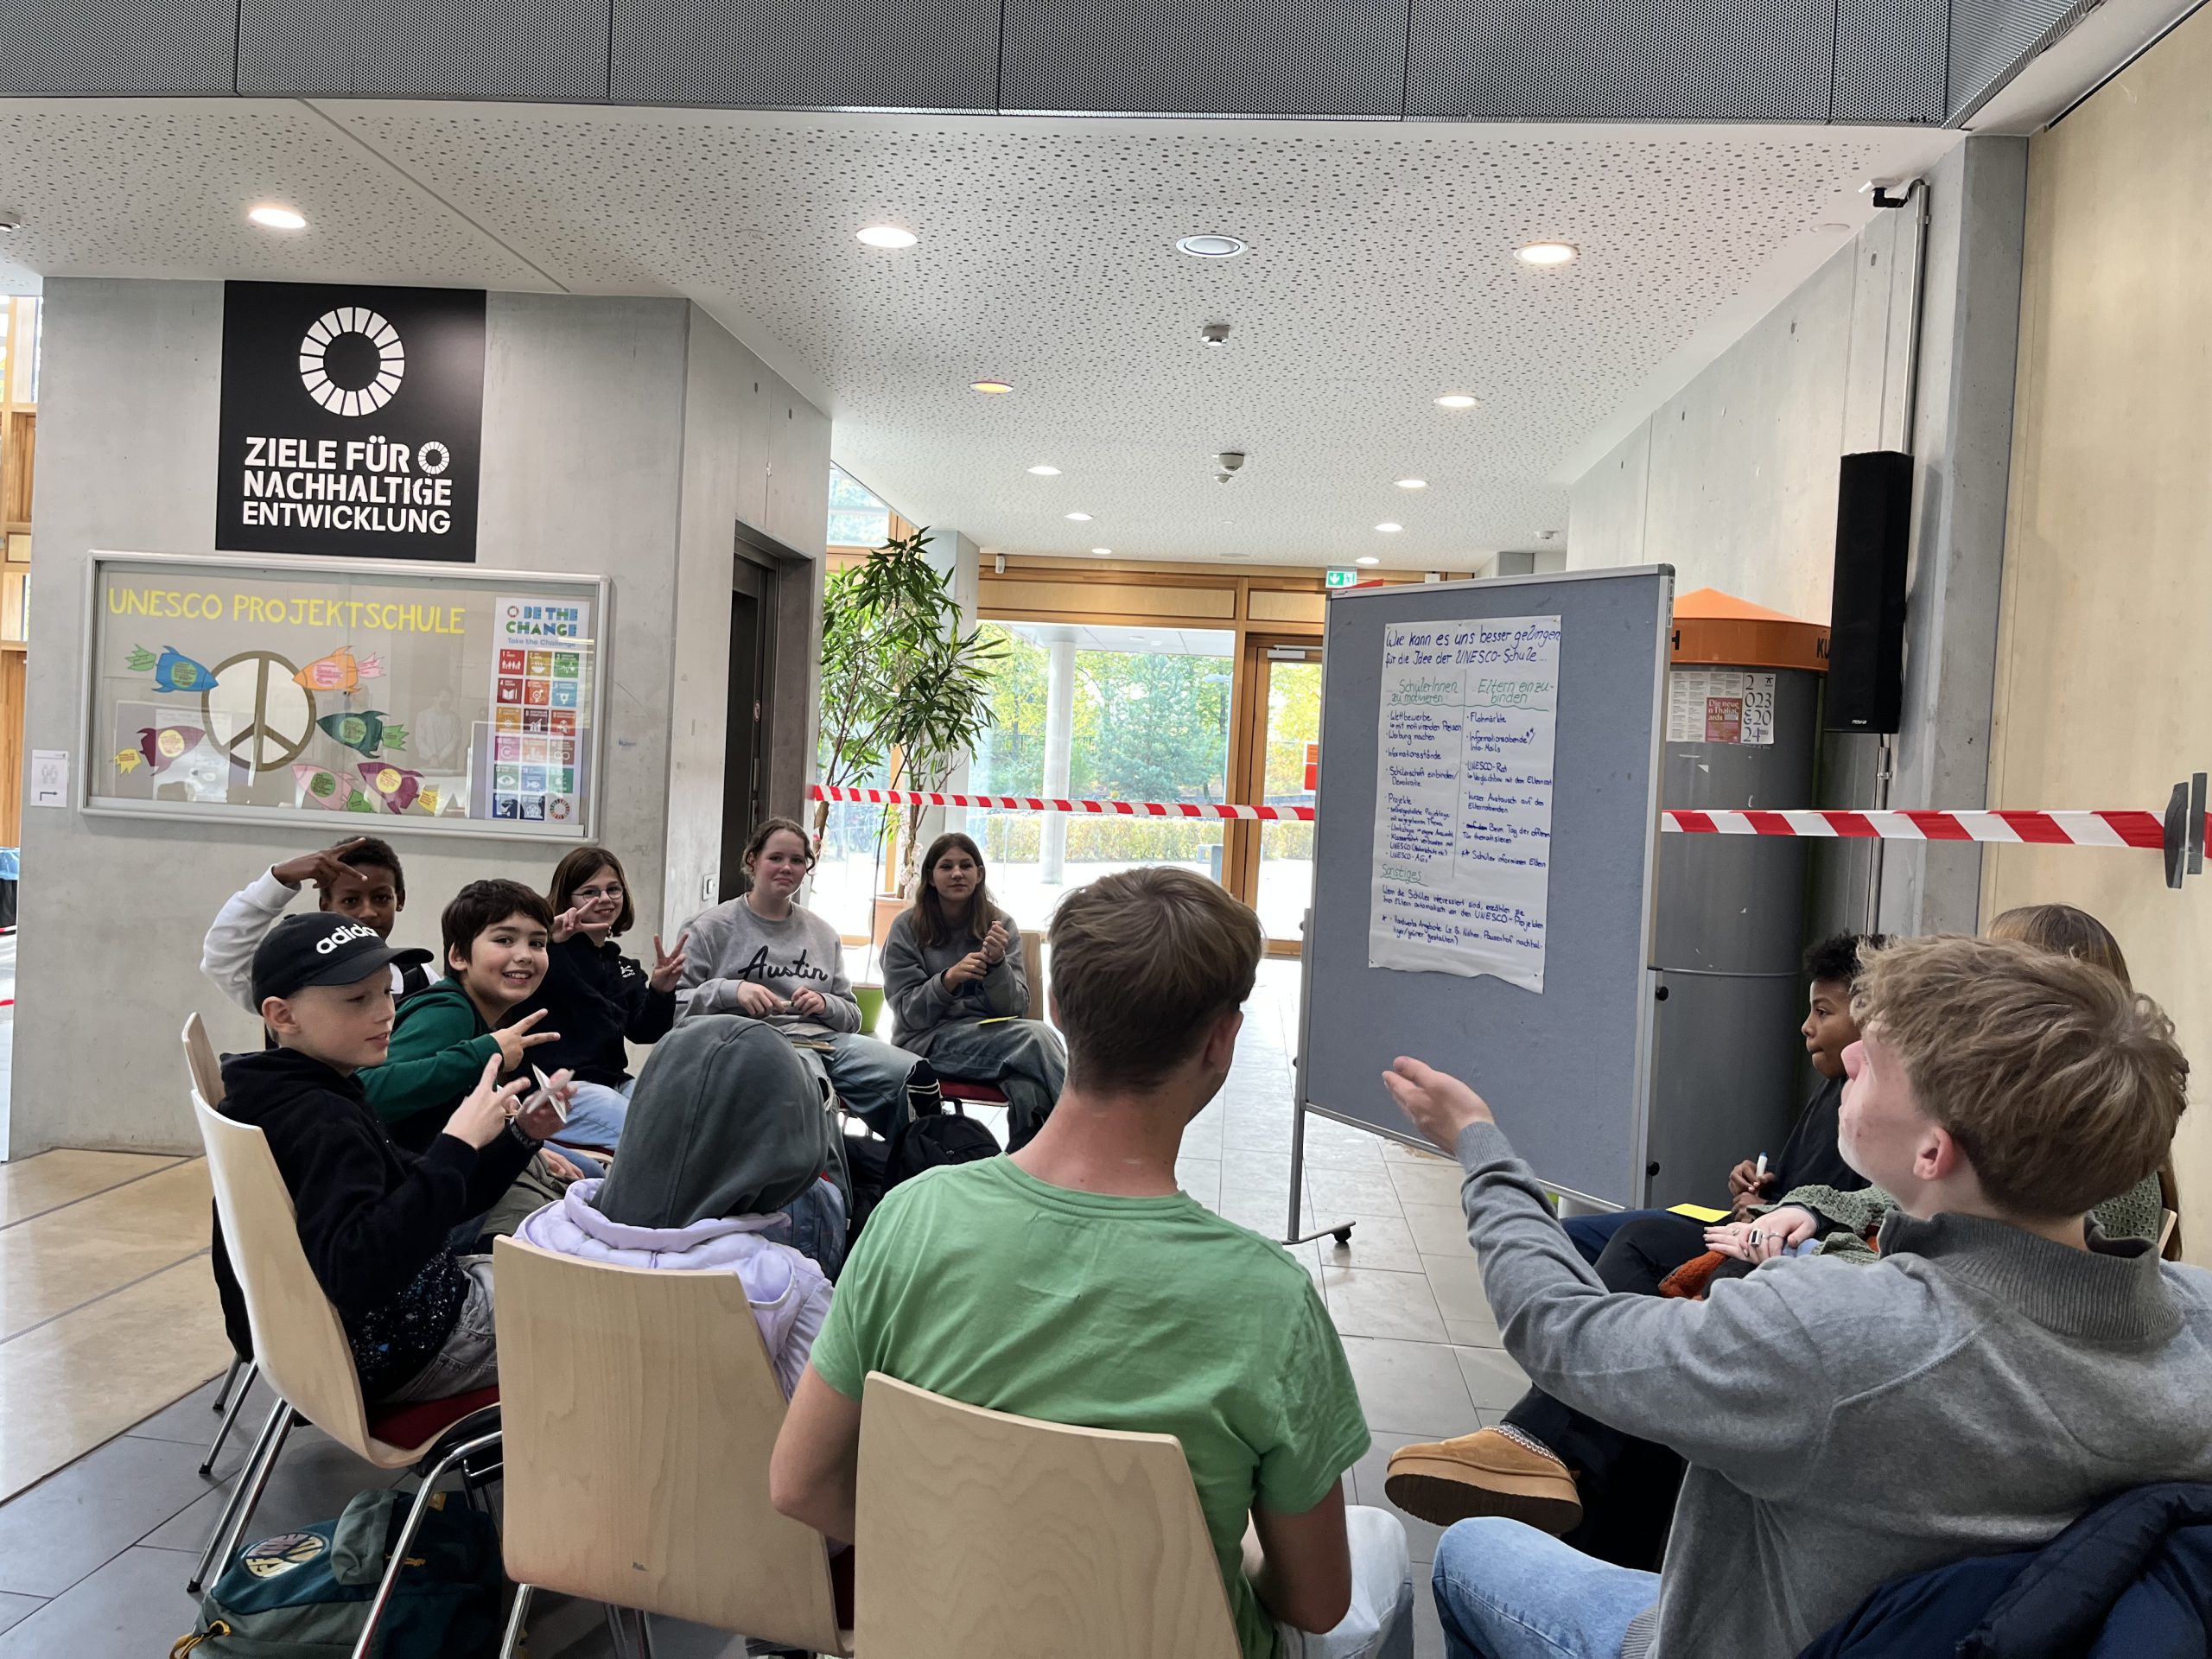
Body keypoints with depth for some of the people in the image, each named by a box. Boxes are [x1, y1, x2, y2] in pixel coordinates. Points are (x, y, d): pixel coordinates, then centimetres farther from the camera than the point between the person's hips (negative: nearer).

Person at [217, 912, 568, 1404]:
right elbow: (356, 1272, -40)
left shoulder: (302, 1100, 4)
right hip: (403, 1354, -9)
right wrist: (456, 1146, -40)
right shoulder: (322, 1123, -26)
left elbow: (421, 1201, 9)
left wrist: (519, 1136, -4)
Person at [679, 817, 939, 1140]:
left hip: (826, 1037, 4)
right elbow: (675, 1004, 5)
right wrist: (731, 990, -11)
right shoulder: (713, 928, 12)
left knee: (917, 1075, -27)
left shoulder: (824, 935, 23)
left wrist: (825, 1004, 1)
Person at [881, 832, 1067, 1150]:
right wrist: (949, 978, -21)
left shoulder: (1001, 924, 7)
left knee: (1029, 1086, -35)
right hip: (929, 1040, -3)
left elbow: (1015, 1008, 0)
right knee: (1037, 1035, -31)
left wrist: (997, 963, -20)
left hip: (993, 1034, 3)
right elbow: (908, 1013, -3)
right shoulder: (906, 928, 2)